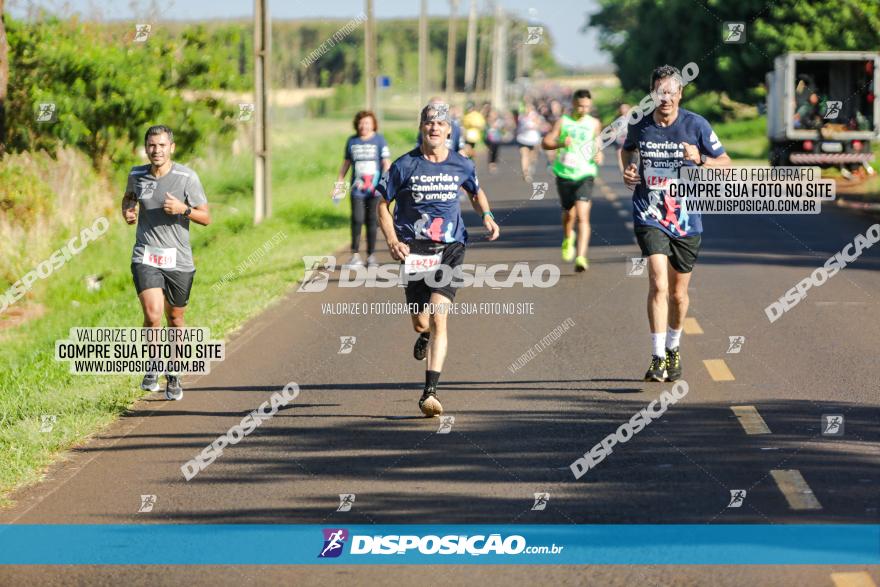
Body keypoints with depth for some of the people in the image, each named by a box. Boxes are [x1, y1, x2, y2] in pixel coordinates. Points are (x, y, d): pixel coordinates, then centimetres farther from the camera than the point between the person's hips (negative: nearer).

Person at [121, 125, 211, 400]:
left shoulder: (187, 177, -6)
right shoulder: (137, 175, 3)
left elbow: (206, 218, -2)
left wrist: (183, 209, -20)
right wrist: (127, 211, 5)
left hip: (178, 260, 0)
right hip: (146, 257, 0)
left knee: (175, 319, 12)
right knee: (152, 315, -19)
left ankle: (174, 375, 32)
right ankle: (152, 366, 5)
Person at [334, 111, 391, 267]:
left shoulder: (379, 140, 1)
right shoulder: (352, 141, 9)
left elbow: (386, 163, -2)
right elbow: (346, 163, 18)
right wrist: (338, 184, 18)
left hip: (374, 190, -1)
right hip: (357, 189, 1)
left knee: (372, 221, 3)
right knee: (357, 220, -9)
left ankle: (371, 256, 12)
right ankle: (355, 255, -3)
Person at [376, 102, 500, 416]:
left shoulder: (462, 165, 4)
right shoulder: (405, 166, -2)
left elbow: (476, 192, 24)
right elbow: (383, 205, 6)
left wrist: (487, 216, 3)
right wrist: (393, 242, -9)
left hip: (449, 248, 0)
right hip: (414, 249, 0)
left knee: (438, 317, -15)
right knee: (421, 322, 2)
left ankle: (430, 392, -16)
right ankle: (425, 336, 44)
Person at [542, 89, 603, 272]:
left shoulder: (594, 123, 5)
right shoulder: (563, 122, -1)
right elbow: (545, 142, -6)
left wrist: (599, 154, 2)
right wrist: (561, 143, -24)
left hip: (585, 174, -1)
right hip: (564, 174, 1)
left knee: (582, 216, -16)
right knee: (569, 214, 14)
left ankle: (581, 257, -22)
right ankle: (567, 240, 48)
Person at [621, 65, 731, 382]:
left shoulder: (696, 125, -6)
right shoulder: (640, 125, -1)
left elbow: (725, 163, 1)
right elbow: (627, 148, 23)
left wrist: (700, 160, -18)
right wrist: (627, 170, 3)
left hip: (686, 220, 1)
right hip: (650, 217, -1)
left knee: (678, 293, 12)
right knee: (658, 284, -19)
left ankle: (673, 348, 37)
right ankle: (658, 359, -18)